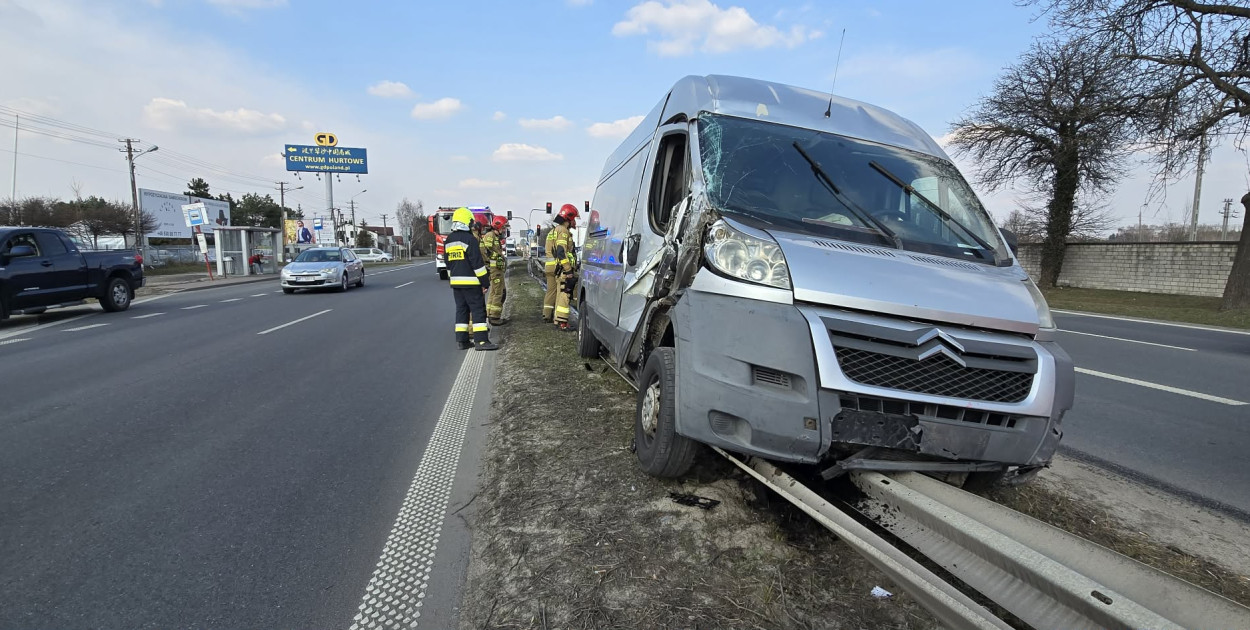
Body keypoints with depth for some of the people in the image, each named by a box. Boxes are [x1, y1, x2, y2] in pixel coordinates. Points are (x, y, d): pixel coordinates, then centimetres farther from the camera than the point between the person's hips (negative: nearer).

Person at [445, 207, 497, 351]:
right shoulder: (469, 239, -13)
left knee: (461, 309, 12)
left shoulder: (448, 240, 13)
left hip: (455, 282, 8)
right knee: (478, 310, -5)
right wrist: (485, 282, -11)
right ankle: (481, 341, -10)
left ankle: (462, 340, 12)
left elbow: (448, 263, 19)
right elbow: (478, 263, -15)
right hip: (470, 282, -8)